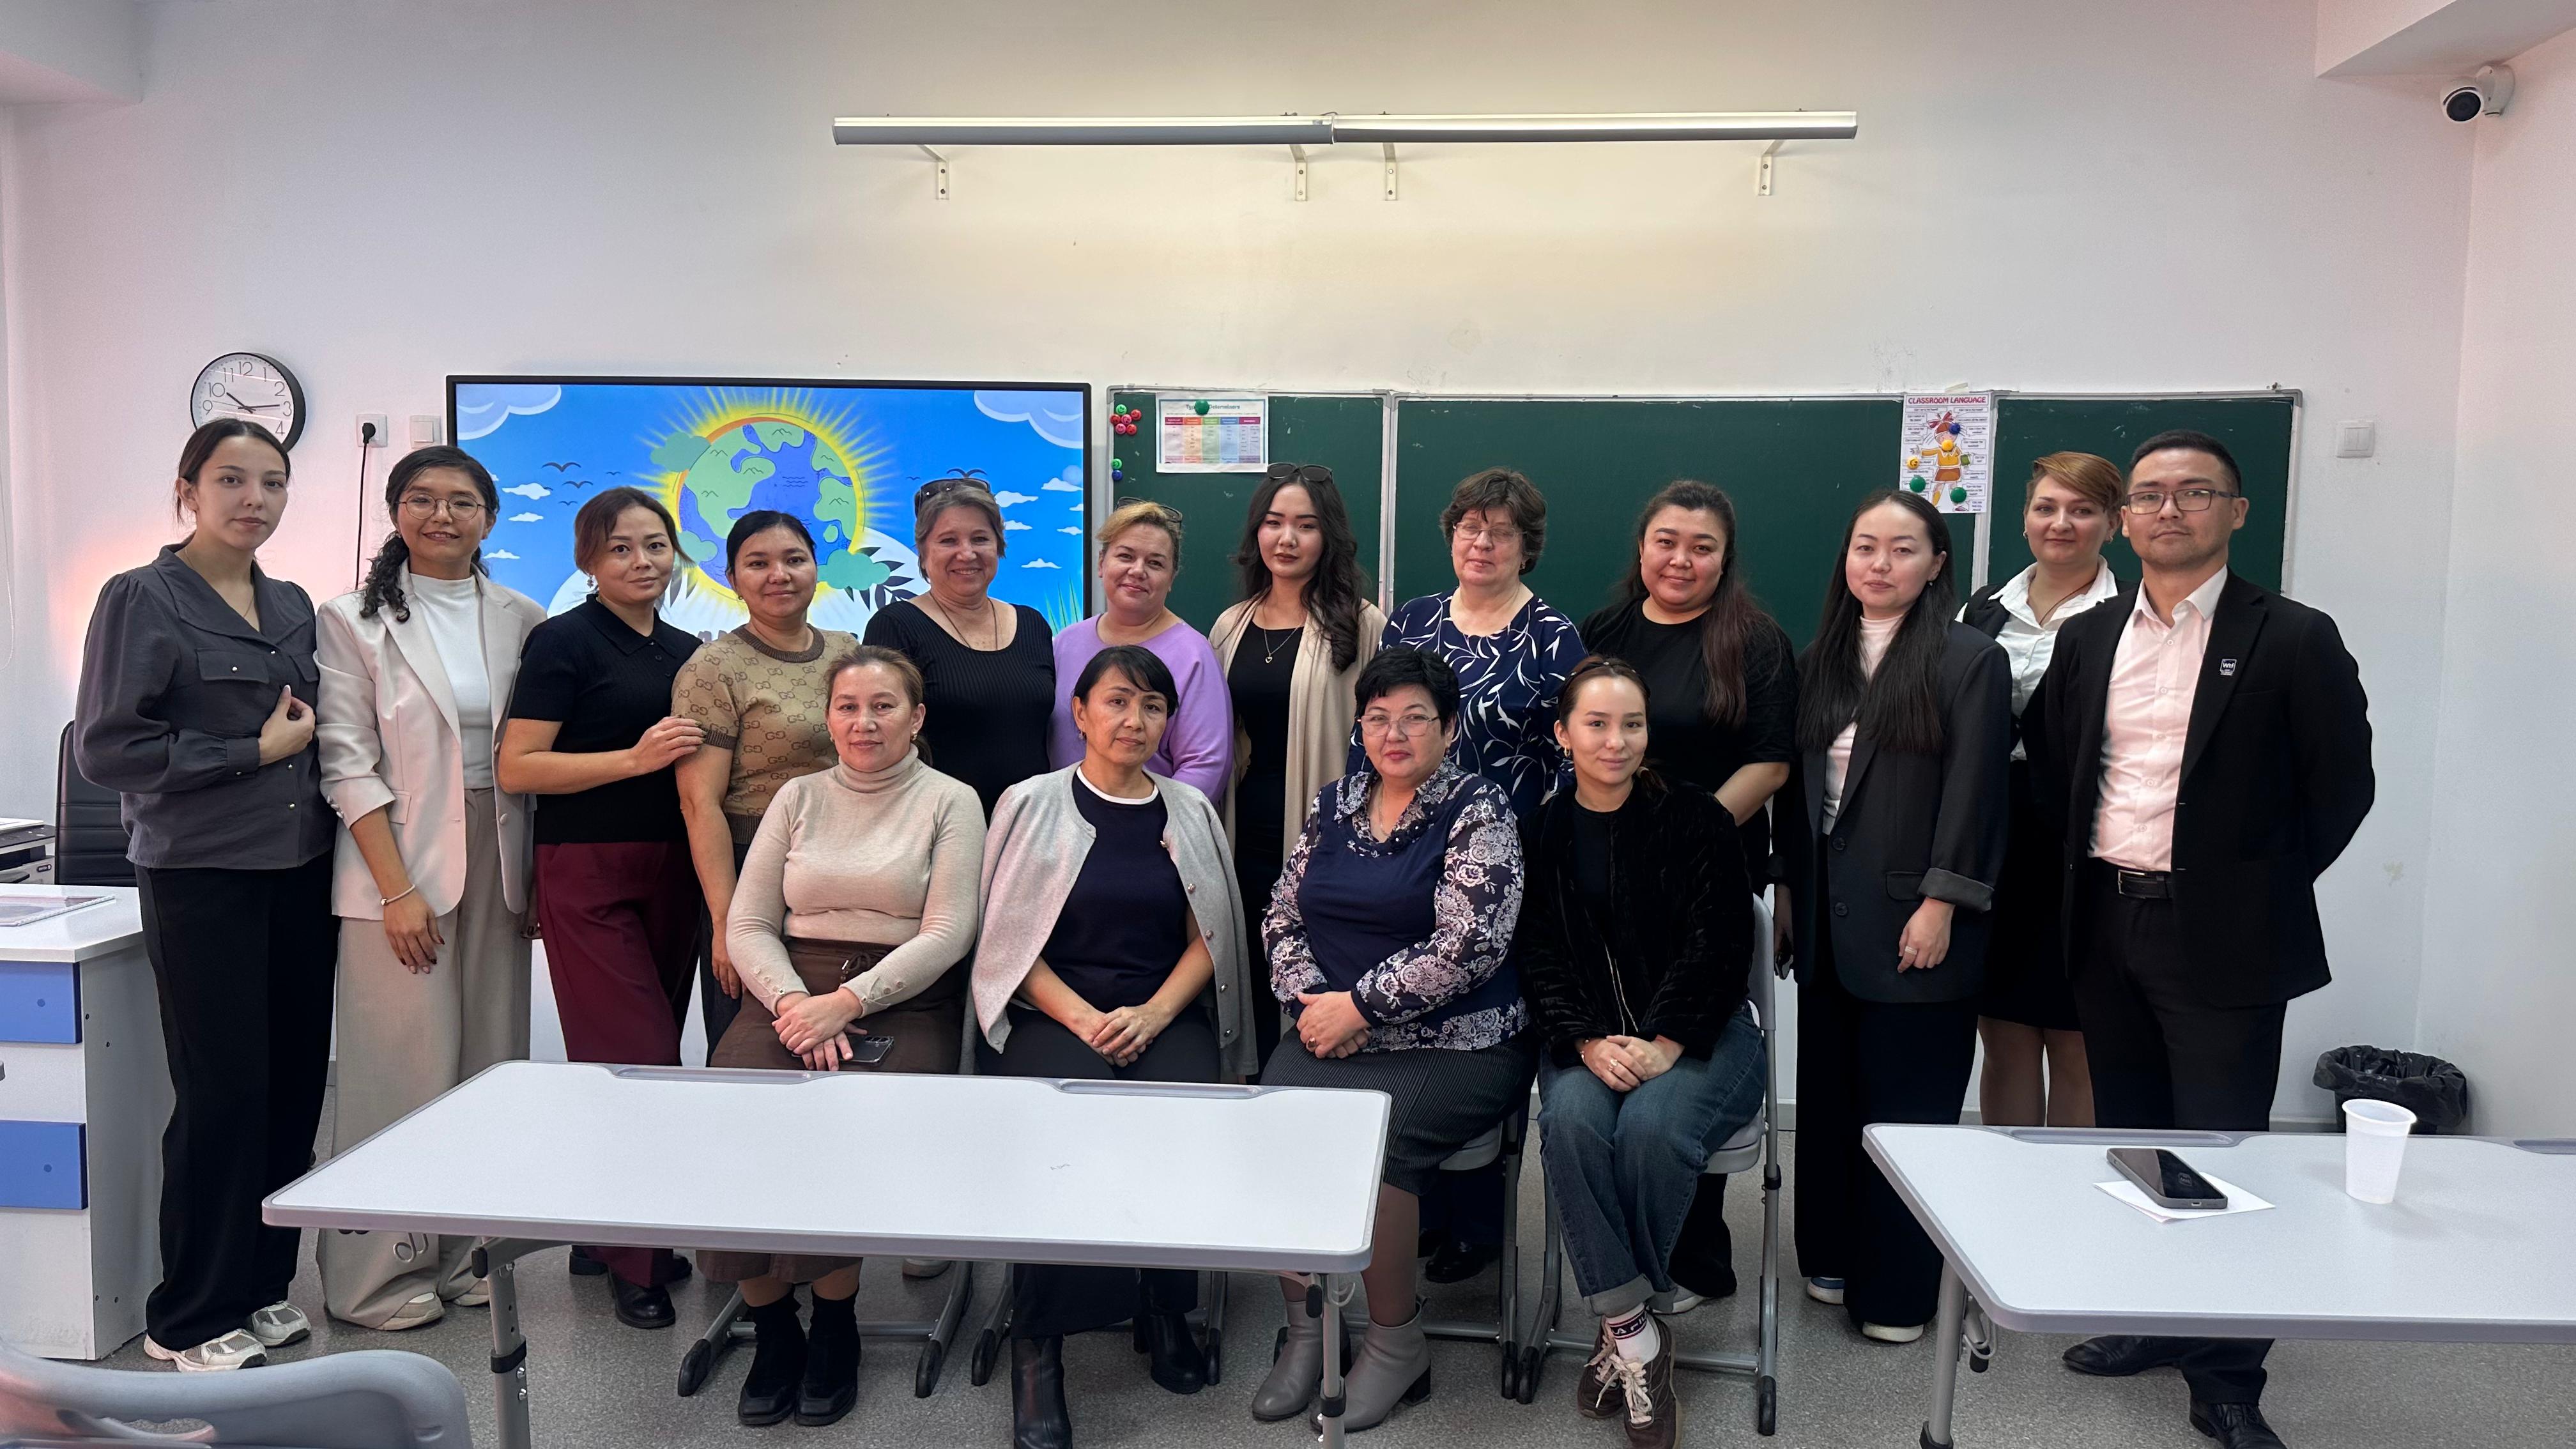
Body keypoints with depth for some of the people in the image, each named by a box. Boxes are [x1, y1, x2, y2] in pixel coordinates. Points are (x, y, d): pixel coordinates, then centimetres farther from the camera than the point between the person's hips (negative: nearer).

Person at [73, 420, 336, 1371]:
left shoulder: (293, 607, 13)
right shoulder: (143, 599, -5)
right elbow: (105, 748, -11)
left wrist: (310, 738, 4)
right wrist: (255, 750, -12)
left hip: (300, 873, 6)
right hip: (202, 877, -6)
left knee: (294, 1083, 7)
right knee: (225, 1091, -2)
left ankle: (259, 1283, 23)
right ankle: (191, 1318, 14)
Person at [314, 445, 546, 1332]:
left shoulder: (522, 621, 9)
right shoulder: (354, 623, 0)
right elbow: (348, 766, -5)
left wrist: (544, 872, 6)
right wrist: (399, 889, -12)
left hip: (500, 862, 4)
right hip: (400, 866, -4)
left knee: (491, 1061, 7)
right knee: (406, 1066, -3)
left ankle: (463, 1253, 21)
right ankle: (381, 1274, 12)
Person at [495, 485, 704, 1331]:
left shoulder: (686, 651, 15)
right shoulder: (565, 642, -5)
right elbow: (516, 768, -13)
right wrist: (635, 758, -19)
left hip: (669, 871, 7)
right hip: (588, 873, -6)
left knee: (647, 1056, 10)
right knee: (636, 1059, -9)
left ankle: (603, 1234, 24)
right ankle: (638, 1259, 4)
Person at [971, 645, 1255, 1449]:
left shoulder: (1191, 811, 12)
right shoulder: (1030, 804, 5)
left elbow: (1207, 938, 9)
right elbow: (1006, 937, 1)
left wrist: (1152, 1015, -9)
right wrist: (1085, 1019, -13)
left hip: (1167, 1016, 2)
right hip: (1050, 1013, -2)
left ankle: (1168, 1307, -5)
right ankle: (1037, 1343, -18)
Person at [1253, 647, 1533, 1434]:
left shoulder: (1478, 809, -5)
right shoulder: (1334, 802, 12)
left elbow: (1469, 946, -15)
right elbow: (1283, 915, 14)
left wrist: (1359, 1006, -15)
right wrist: (1310, 999, -5)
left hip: (1451, 1044, -5)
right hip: (1332, 1033, 5)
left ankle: (1397, 1341, -4)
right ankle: (1305, 1326, -1)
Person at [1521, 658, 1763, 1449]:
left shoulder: (1698, 820, 0)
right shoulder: (1539, 834, 7)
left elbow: (1717, 946, -6)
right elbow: (1540, 959, 1)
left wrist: (1663, 1046, -18)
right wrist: (1587, 1043, -16)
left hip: (1695, 1031, -2)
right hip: (1586, 1035, 2)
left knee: (1651, 1127, -32)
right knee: (1570, 1121, -31)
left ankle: (1621, 1324, -8)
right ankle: (1637, 1339, -20)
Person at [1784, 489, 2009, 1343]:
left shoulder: (1970, 660, -5)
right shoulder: (1822, 658, 11)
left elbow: (1973, 792, -10)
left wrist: (1940, 903, -15)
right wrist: (1793, 886, 9)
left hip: (1911, 919, -5)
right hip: (1829, 913, 5)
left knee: (1906, 1110, 3)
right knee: (1829, 1095, 13)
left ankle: (1896, 1291, 16)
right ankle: (1834, 1258, 28)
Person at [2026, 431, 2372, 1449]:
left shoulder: (2293, 639, -6)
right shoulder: (2087, 638, 7)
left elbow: (2340, 786, -3)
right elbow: (2049, 762, 15)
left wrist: (2262, 892, -1)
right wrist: (2090, 868, 7)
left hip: (2223, 938, -5)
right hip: (2107, 926, 5)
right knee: (2127, 1137, 15)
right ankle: (2150, 1320, 32)